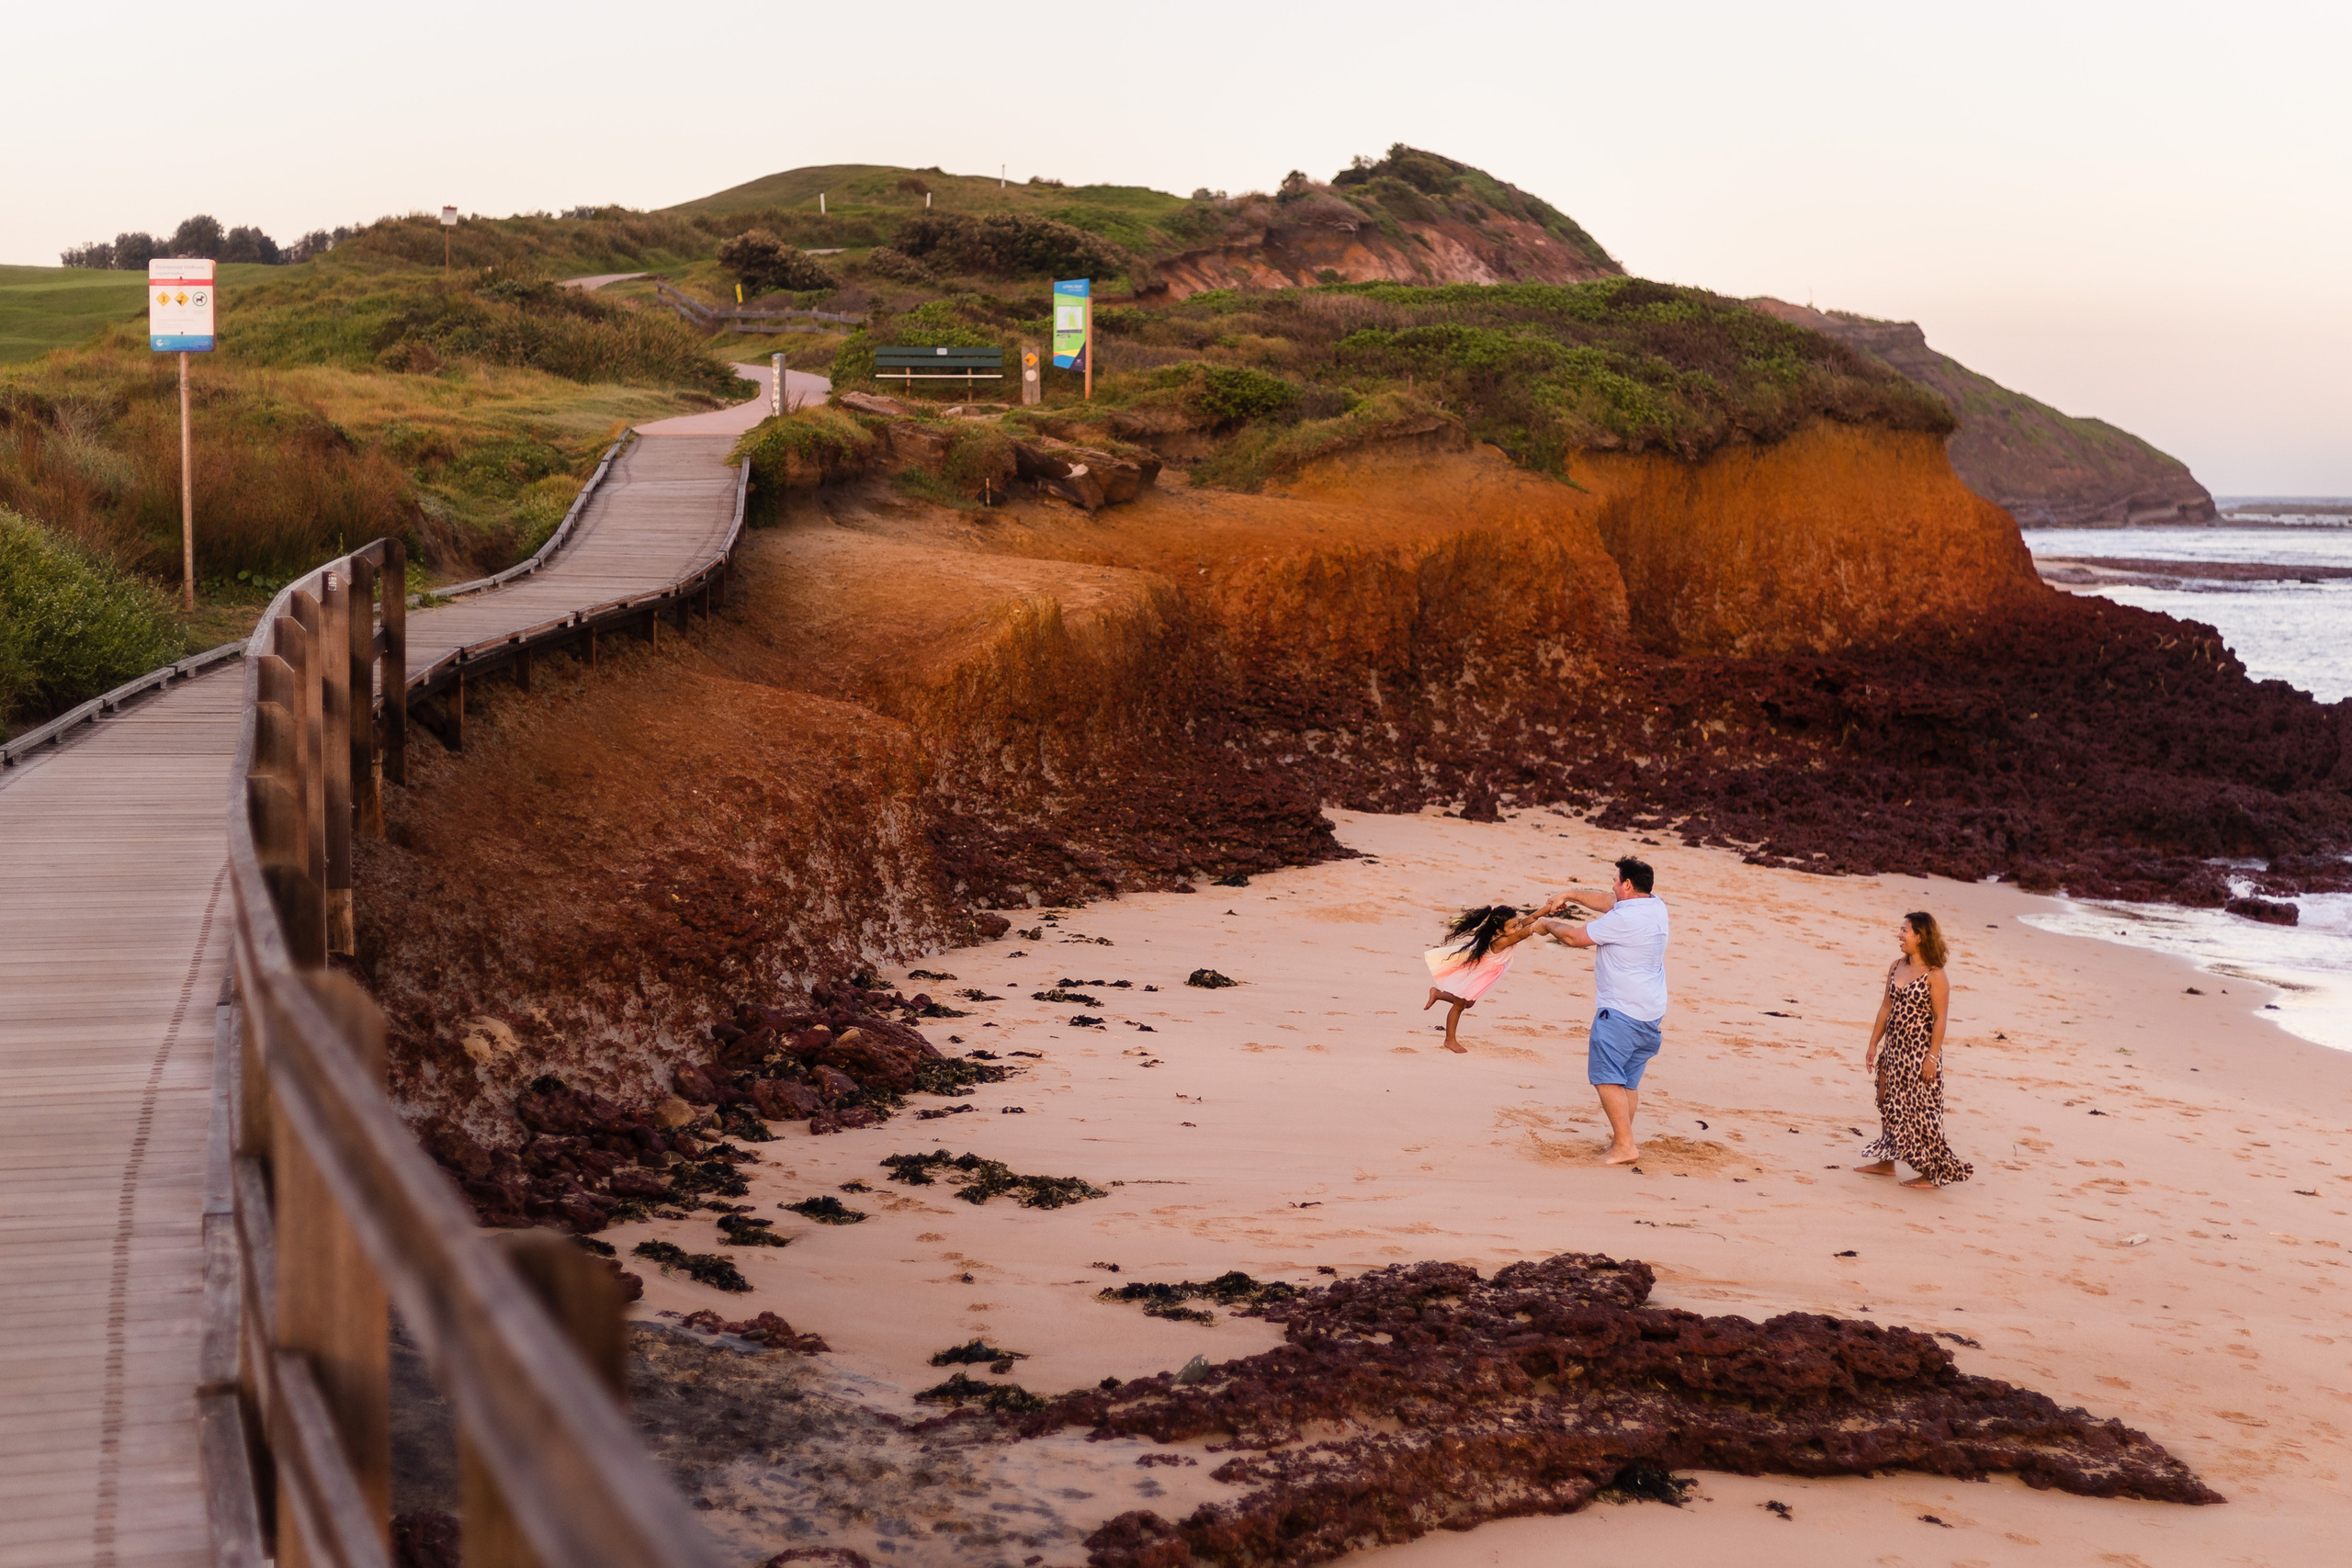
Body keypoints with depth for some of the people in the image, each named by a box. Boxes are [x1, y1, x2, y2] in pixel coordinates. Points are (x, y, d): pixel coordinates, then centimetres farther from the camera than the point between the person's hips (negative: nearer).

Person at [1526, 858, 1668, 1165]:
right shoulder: (1656, 906, 6)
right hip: (1651, 1013, 9)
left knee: (1606, 1077, -8)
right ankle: (1623, 1138, 23)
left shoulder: (1623, 919, -20)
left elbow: (1574, 937, -10)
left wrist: (1548, 925, 8)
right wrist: (1571, 894, 21)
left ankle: (1624, 1145, -12)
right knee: (1629, 1080, 17)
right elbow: (1608, 901, 22)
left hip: (1621, 1013, -9)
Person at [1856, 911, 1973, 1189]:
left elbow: (1940, 1019, -15)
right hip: (1894, 1049, 7)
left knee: (1920, 1112, -2)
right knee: (1889, 1105, 15)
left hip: (1920, 1052, -7)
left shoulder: (1935, 975, -15)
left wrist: (1932, 1057, -18)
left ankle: (1932, 1173, 8)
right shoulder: (1896, 967, 5)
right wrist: (1874, 1043, 11)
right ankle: (1886, 1162, 29)